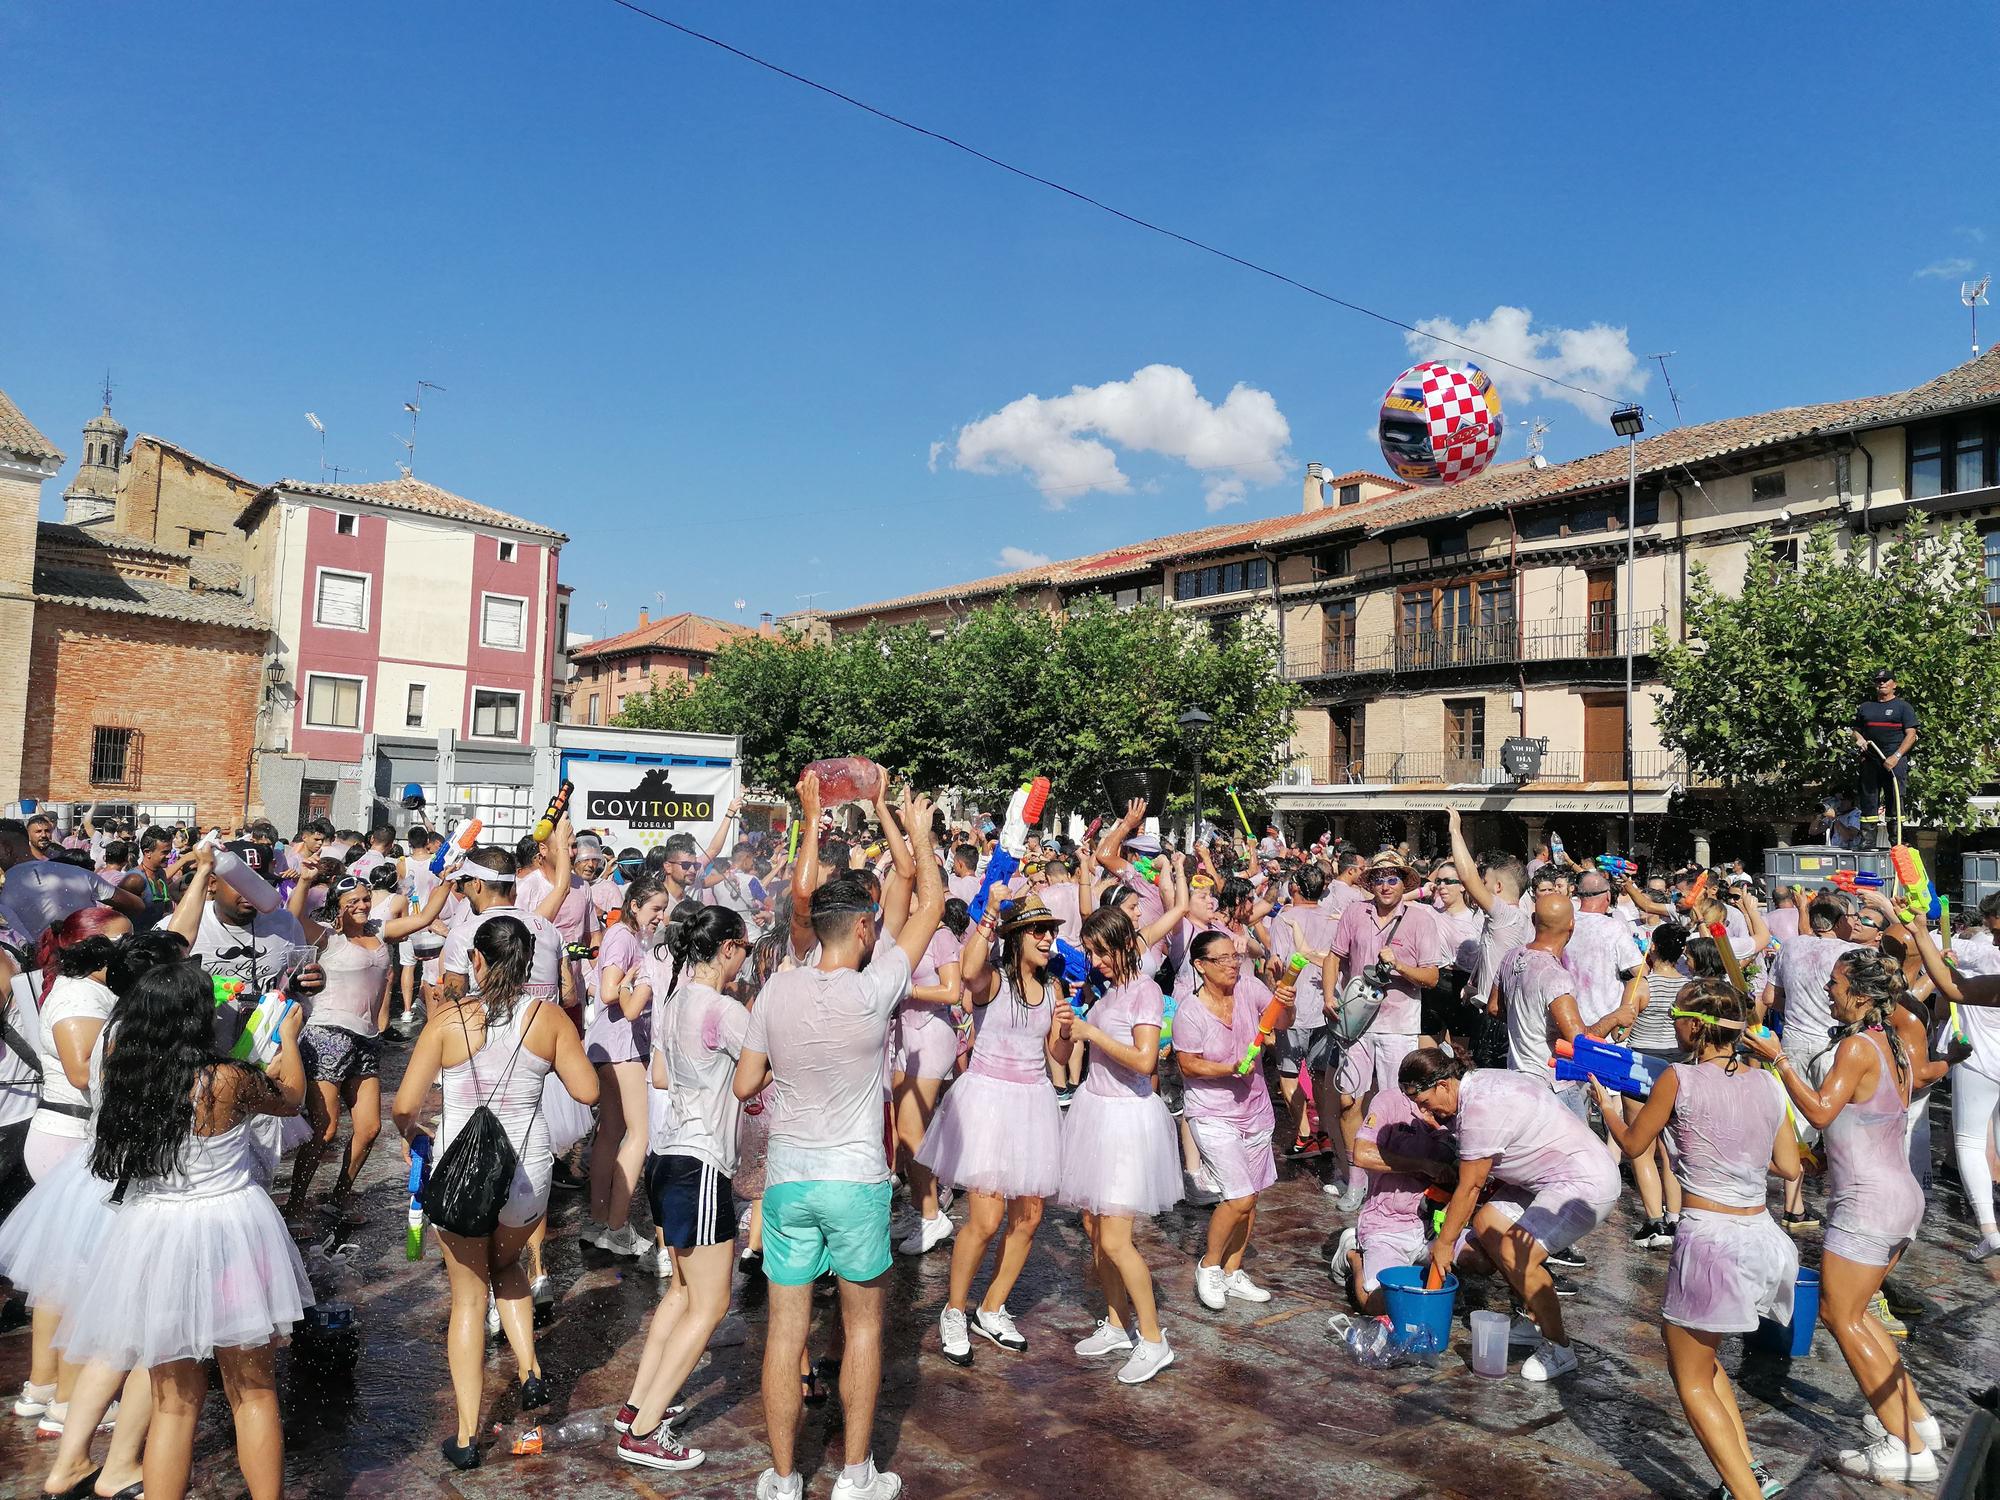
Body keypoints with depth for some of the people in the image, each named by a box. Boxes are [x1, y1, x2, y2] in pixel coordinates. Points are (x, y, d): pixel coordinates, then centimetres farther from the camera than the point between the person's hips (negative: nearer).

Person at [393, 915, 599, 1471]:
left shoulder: (448, 1016, -9)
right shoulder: (549, 1016, -6)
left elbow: (405, 1104, -6)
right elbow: (587, 1091, -2)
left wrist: (408, 1137, 15)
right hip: (526, 1169, 1)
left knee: (468, 1296, 16)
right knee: (505, 1264, 32)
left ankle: (467, 1436, 20)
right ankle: (530, 1370, 17)